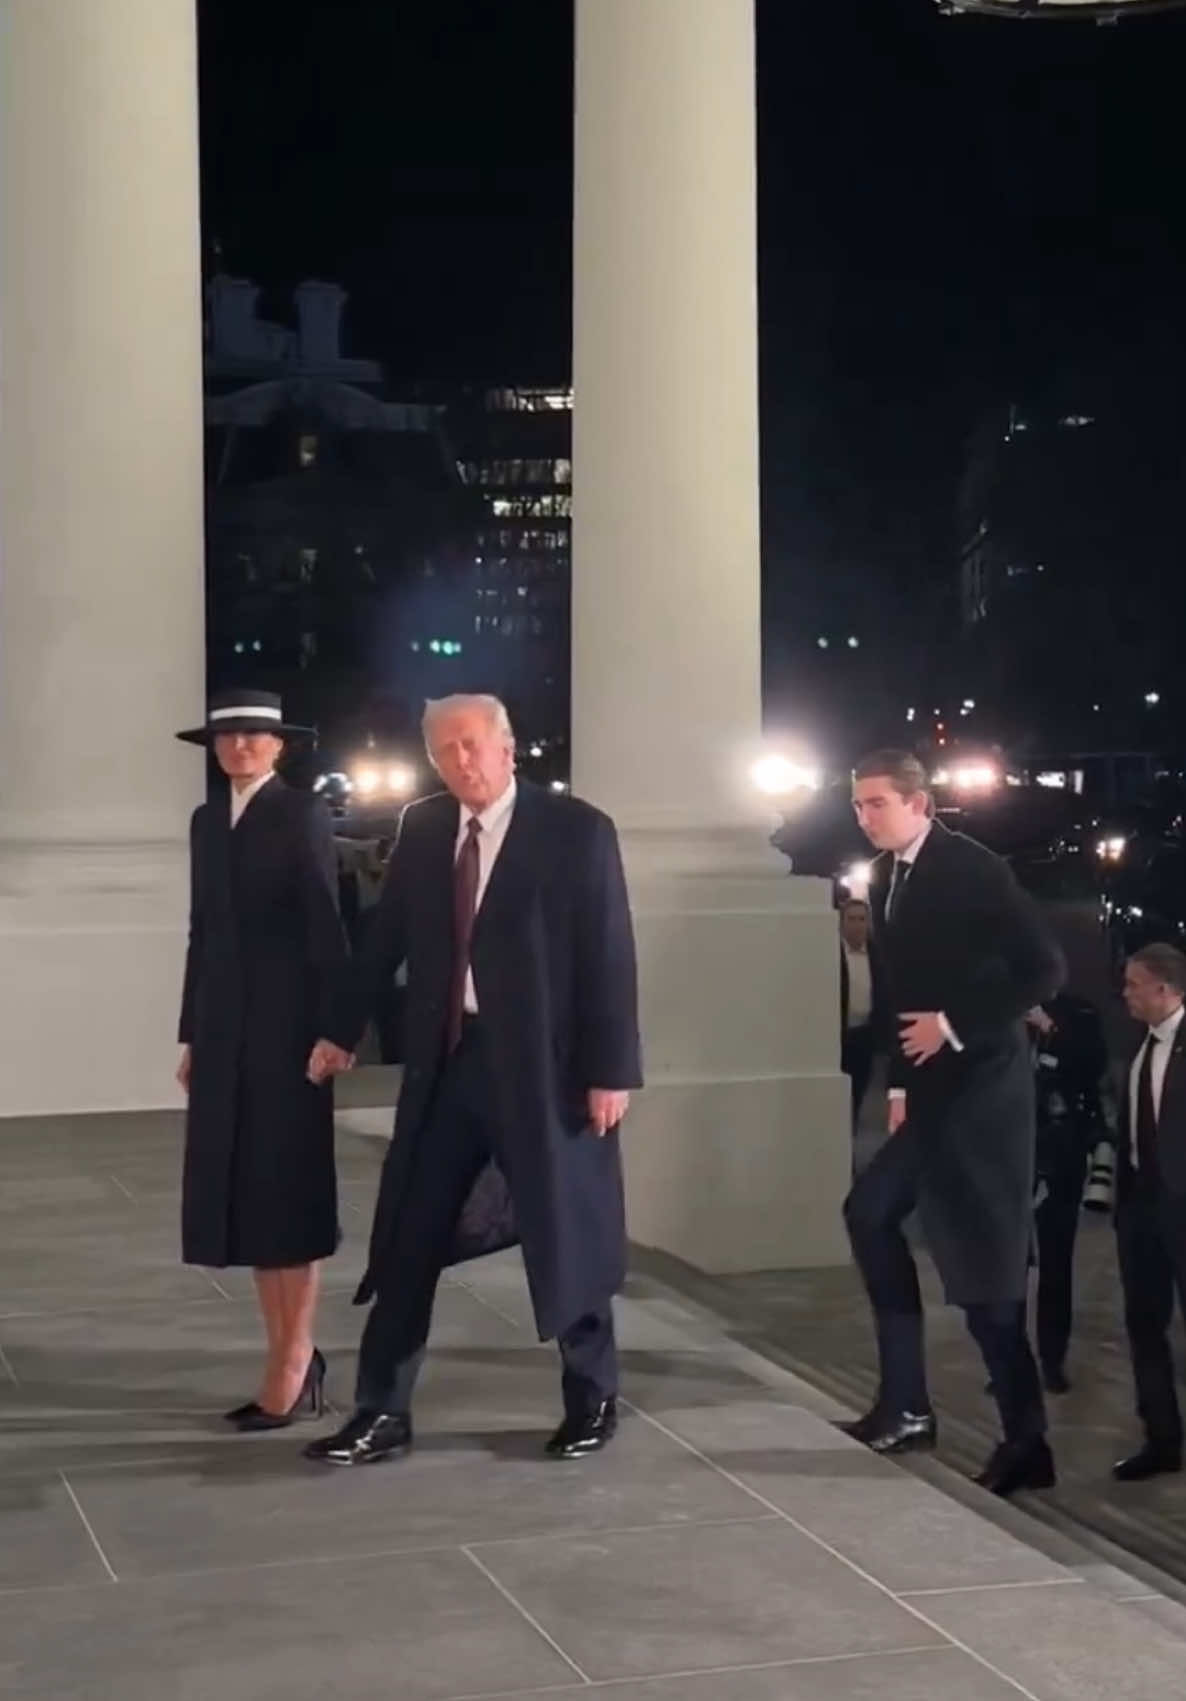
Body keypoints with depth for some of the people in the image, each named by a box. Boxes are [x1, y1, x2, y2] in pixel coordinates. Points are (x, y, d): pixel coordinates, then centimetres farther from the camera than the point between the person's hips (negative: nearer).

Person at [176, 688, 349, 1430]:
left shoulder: (303, 814, -5)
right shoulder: (208, 820, 13)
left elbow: (326, 926, -11)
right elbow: (204, 931, 15)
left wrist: (332, 1030, -16)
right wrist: (192, 1034, 12)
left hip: (286, 1023, -6)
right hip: (225, 1028, 6)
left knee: (289, 1192, -2)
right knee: (244, 1193, 6)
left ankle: (294, 1363, 3)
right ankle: (290, 1356, 13)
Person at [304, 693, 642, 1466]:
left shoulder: (576, 830, -9)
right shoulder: (422, 828, 5)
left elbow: (610, 957, -10)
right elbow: (388, 935, 15)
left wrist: (612, 1069, -14)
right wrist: (346, 1029, 15)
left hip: (543, 1063, -4)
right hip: (445, 1060, 5)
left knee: (565, 1233, 7)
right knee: (409, 1237, 6)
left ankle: (594, 1397, 27)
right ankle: (383, 1412, 15)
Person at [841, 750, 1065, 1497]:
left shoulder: (973, 868, -14)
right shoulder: (887, 877, 9)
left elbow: (1044, 969, -18)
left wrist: (954, 1026, -18)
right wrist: (900, 1081, 7)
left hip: (980, 1086, -8)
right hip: (932, 1089, 8)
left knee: (984, 1262, -6)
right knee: (871, 1212, 8)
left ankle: (1026, 1439, 5)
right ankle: (906, 1404, 15)